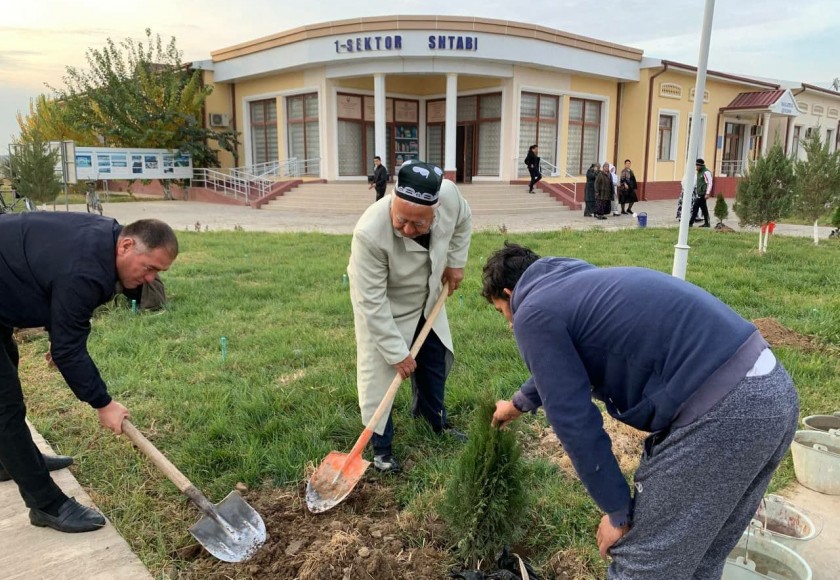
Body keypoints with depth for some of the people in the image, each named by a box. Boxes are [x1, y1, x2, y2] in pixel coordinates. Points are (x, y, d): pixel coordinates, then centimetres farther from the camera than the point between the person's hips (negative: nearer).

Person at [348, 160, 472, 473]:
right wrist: (397, 353, -27)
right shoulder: (370, 233, -42)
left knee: (435, 360, 18)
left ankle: (436, 420, 44)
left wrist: (455, 262, -6)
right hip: (382, 308, -5)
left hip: (426, 300, 5)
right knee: (378, 374, -2)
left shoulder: (449, 193, -30)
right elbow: (372, 302, -33)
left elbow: (463, 221, -1)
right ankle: (381, 447, 19)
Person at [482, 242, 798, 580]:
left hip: (720, 411, -10)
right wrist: (520, 403, 58)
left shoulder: (534, 313, -3)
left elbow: (573, 419, -7)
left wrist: (617, 511, 4)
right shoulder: (577, 283, 24)